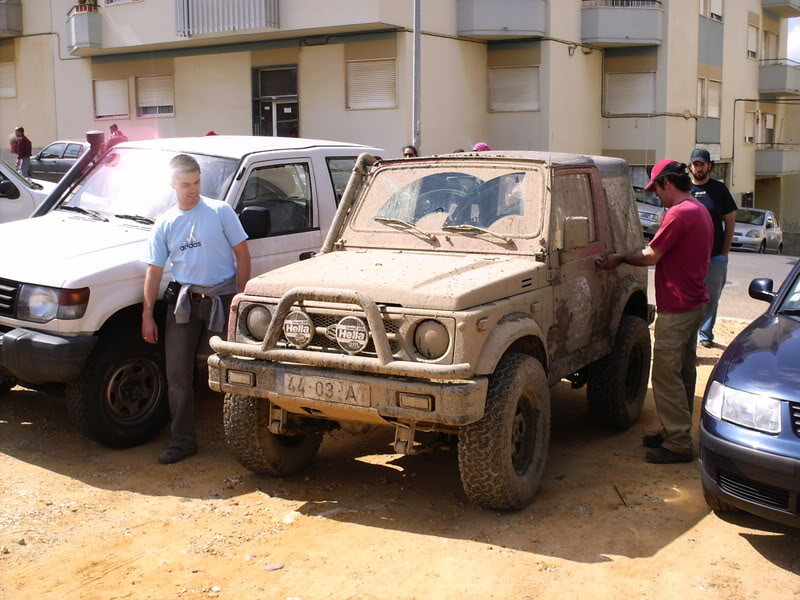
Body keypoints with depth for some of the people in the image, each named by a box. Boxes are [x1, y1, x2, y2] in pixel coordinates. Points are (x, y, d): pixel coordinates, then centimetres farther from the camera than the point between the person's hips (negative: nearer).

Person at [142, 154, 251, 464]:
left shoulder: (220, 211, -2)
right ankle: (182, 439, 13)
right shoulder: (164, 224, 6)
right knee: (177, 374, 3)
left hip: (222, 299, -3)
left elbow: (242, 254, -1)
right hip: (183, 300, 3)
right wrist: (147, 315, 1)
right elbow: (154, 270, 6)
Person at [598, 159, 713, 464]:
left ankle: (678, 444, -1)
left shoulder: (679, 213, -19)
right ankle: (677, 432, 26)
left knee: (666, 375, -6)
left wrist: (620, 258, -2)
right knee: (683, 372, 16)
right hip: (695, 302, 11)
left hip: (677, 308, -10)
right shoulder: (700, 211, 14)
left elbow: (650, 256, -17)